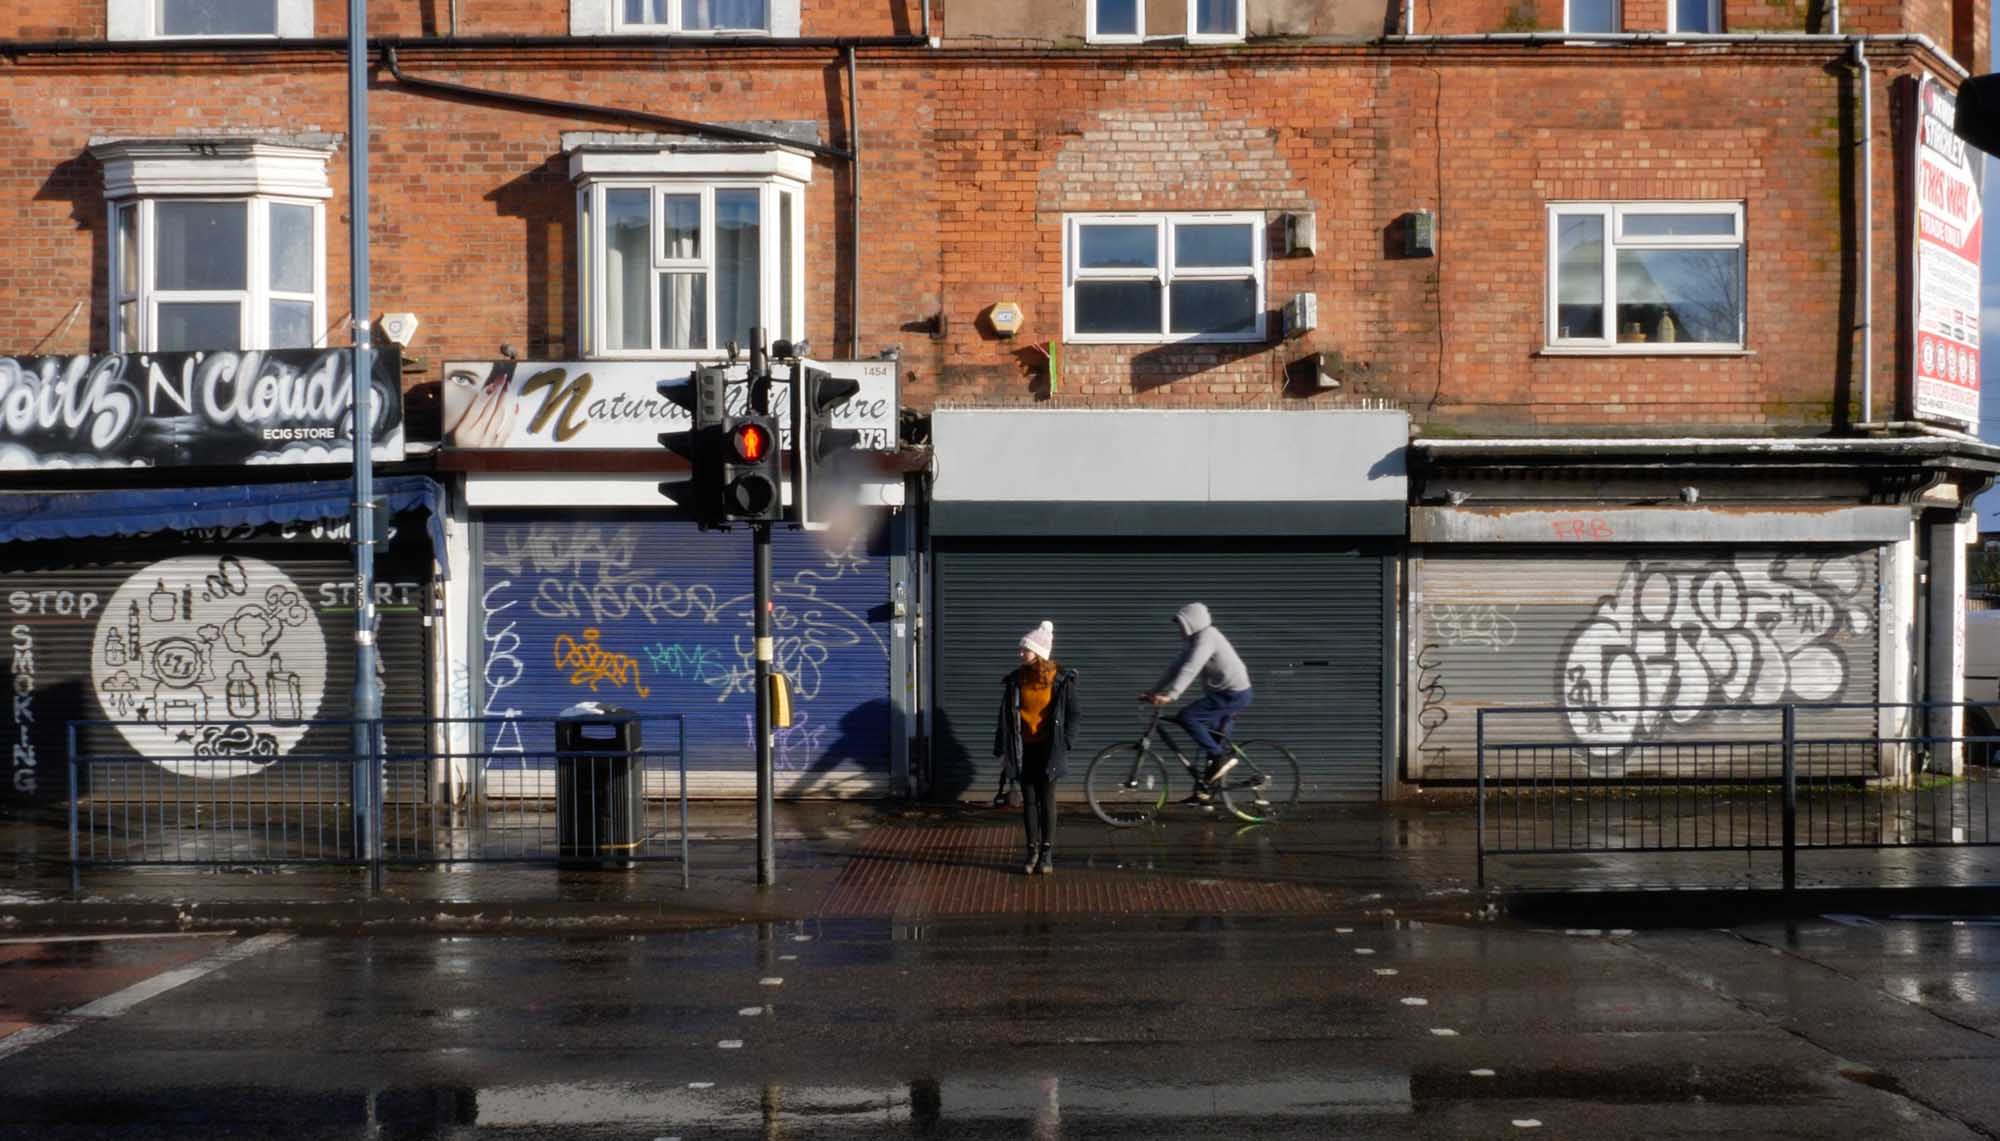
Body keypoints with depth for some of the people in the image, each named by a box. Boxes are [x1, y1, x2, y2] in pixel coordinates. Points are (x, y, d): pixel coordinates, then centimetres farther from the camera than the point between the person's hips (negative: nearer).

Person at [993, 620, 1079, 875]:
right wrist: (1003, 750, 2)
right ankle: (1032, 852, 12)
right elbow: (1005, 715, 4)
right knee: (1029, 800, 5)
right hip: (1023, 749, 2)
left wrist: (1065, 746, -8)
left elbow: (1071, 715, -1)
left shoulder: (1061, 680, -6)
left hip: (1048, 749, -2)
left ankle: (1047, 853, 9)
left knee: (1047, 799, 2)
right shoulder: (1015, 679, 0)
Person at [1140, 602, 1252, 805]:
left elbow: (1190, 669, -29)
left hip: (1233, 695, -10)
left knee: (1186, 718, -20)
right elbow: (1176, 667, 14)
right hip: (1224, 693, 10)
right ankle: (1203, 791, 17)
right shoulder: (1193, 640, 14)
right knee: (1212, 741, 12)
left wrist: (1170, 695, -36)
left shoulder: (1206, 638, -17)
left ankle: (1222, 757, -15)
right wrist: (1153, 691, 7)